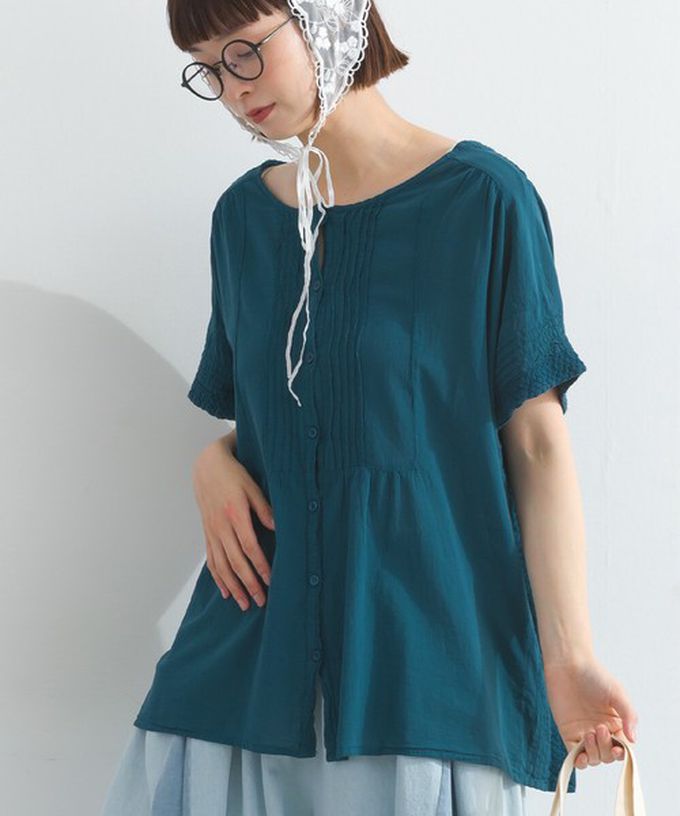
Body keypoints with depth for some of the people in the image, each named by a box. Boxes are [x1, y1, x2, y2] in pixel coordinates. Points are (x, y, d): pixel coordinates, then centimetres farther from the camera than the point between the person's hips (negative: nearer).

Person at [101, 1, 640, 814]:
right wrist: (212, 463, -3)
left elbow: (538, 441, -8)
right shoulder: (244, 214, 10)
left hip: (426, 648, -4)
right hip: (257, 645, 5)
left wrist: (567, 654, -15)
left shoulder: (483, 198, -6)